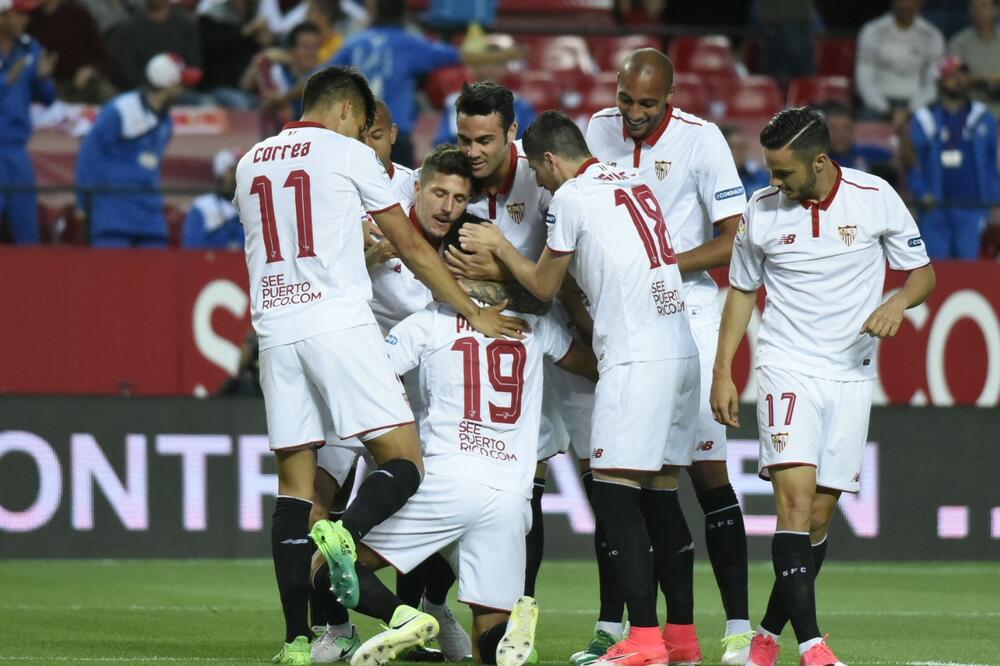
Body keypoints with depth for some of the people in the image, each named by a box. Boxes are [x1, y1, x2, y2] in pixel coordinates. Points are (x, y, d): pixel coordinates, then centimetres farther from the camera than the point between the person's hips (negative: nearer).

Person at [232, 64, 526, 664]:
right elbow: (411, 247, 6)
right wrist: (474, 313, 13)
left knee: (296, 481, 5)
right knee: (404, 459, -5)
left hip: (275, 328, 5)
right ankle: (346, 535, -35)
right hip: (338, 321, -5)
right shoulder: (349, 154, 4)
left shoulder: (251, 164, 19)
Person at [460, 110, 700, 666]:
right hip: (682, 350, 8)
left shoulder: (569, 197, -4)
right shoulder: (634, 180, 18)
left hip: (636, 358, -8)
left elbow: (544, 285, 6)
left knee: (615, 493, -7)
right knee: (660, 494, 11)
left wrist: (500, 246, 22)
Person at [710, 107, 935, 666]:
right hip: (788, 368, -1)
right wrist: (723, 372, 8)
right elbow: (742, 291, 13)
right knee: (796, 497, -19)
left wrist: (898, 302, -16)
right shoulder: (762, 211, 1)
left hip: (851, 373, 1)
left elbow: (923, 273, 6)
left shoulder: (877, 198, -3)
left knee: (820, 515, 3)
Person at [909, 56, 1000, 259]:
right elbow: (913, 164, 8)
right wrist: (922, 194, -8)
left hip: (971, 208, -1)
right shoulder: (924, 121, 7)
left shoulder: (984, 119, 8)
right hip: (935, 209, 1)